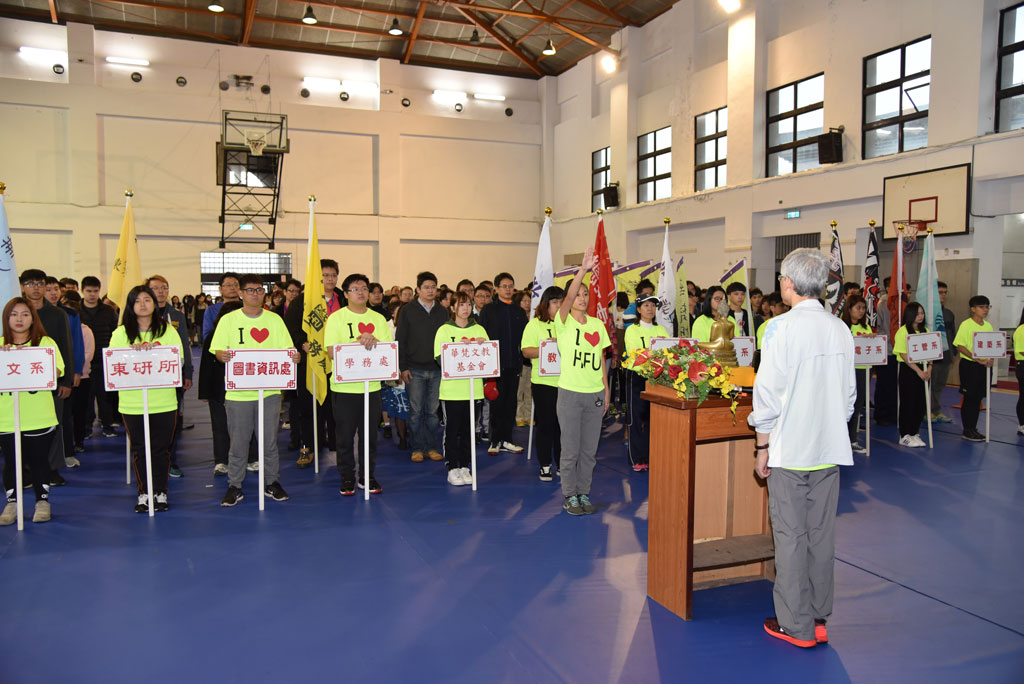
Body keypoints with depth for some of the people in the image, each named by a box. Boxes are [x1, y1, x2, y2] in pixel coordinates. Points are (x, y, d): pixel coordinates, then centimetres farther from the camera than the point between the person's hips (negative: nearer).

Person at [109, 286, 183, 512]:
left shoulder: (168, 330, 5)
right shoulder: (120, 333, 6)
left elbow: (179, 361, -3)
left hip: (164, 401, 0)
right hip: (132, 402, 0)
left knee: (162, 448, 5)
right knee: (139, 449, 7)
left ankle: (160, 492, 18)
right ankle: (143, 493, 20)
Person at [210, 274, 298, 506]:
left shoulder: (274, 319, 8)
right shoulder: (228, 320, 3)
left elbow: (287, 350, 6)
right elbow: (218, 350, 0)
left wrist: (293, 356, -16)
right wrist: (222, 355, -23)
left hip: (269, 389, 2)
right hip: (238, 391, -1)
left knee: (270, 440, 8)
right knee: (238, 441, 4)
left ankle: (271, 482, 22)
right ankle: (234, 486, 17)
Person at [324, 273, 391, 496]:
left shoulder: (378, 319, 10)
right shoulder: (336, 318, -1)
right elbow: (331, 351, -11)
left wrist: (373, 341, -16)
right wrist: (359, 342, -19)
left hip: (372, 385, 3)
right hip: (344, 386, -3)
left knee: (370, 434, 9)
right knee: (345, 435, 3)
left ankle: (367, 476, 21)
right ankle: (347, 478, 16)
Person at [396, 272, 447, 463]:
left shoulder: (442, 312, 10)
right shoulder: (408, 310, 1)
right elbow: (400, 340, -1)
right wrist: (403, 367, -7)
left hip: (436, 370, 3)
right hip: (414, 370, -2)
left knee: (433, 411, 6)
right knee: (416, 411, 2)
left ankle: (431, 447, 16)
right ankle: (417, 448, 12)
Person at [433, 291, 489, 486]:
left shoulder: (479, 330, 11)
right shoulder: (444, 330, 1)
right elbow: (440, 358, -8)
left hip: (473, 387, 3)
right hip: (451, 389, -3)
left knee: (469, 429, 9)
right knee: (451, 429, 2)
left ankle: (465, 466, 19)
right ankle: (452, 468, 11)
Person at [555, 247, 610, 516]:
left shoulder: (597, 324, 9)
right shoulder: (564, 322, -5)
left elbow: (601, 359, 12)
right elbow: (569, 297, -25)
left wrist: (606, 390, 10)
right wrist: (583, 269, -33)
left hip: (594, 394, 4)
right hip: (570, 393, -4)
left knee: (589, 450, 11)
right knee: (570, 450, 3)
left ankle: (584, 494, 23)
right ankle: (570, 496, 16)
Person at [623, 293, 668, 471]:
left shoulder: (661, 330, 16)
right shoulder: (632, 330, 3)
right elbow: (633, 353, -11)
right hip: (638, 376, -4)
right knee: (638, 418, -1)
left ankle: (652, 456, 12)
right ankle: (638, 459, 6)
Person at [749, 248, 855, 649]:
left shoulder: (782, 327, -14)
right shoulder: (841, 330, 4)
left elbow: (768, 394, -13)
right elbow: (849, 394, 10)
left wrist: (762, 447, -4)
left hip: (790, 450, -6)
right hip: (830, 449, 6)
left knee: (791, 537, 5)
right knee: (822, 534, 14)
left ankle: (797, 626, 15)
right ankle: (820, 619, 26)